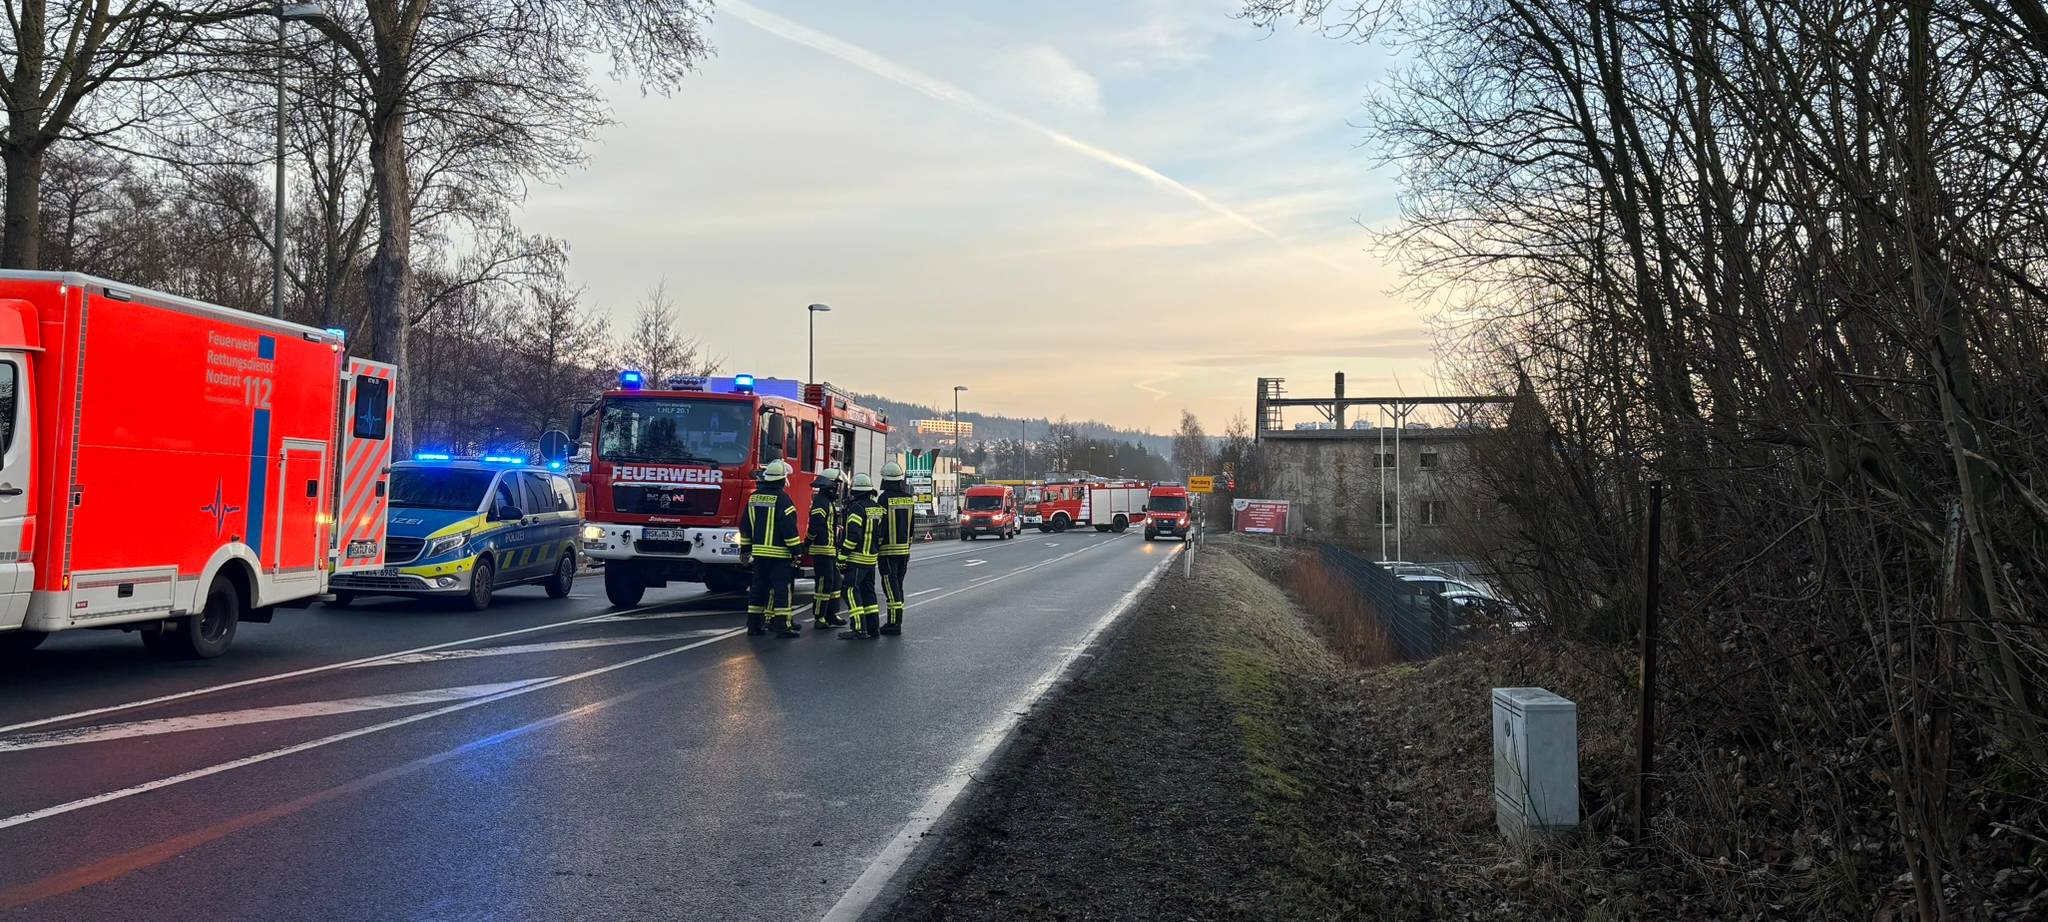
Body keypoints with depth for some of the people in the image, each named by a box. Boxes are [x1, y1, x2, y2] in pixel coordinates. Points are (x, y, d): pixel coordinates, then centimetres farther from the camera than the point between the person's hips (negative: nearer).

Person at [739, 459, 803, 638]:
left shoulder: (754, 497, 10)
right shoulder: (782, 498, -12)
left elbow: (745, 527, 15)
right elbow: (789, 528, -16)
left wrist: (745, 550, 21)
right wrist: (796, 552, -11)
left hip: (758, 552, 7)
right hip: (779, 553, -7)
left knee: (759, 587, 12)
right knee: (782, 589, -4)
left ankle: (754, 623, 13)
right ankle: (782, 625, -6)